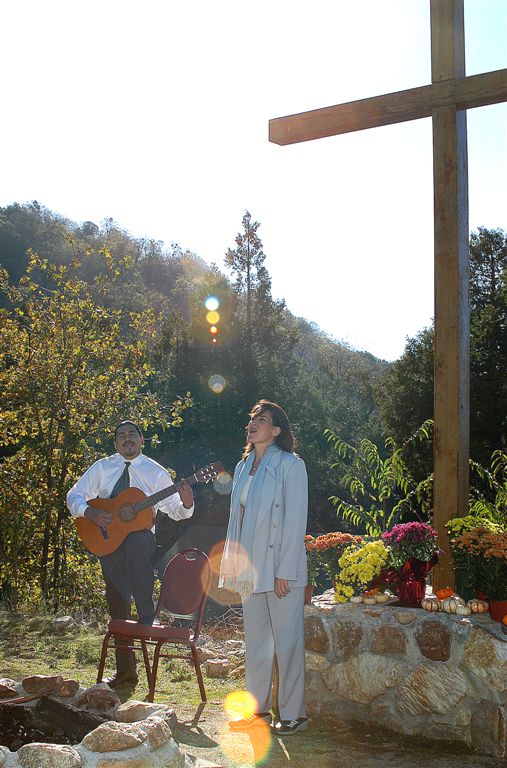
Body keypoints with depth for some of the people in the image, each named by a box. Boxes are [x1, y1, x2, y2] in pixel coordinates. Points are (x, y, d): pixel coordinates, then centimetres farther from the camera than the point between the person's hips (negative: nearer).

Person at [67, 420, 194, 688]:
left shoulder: (155, 472, 5)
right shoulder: (102, 468, 8)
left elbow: (174, 509, 4)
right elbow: (74, 495, 4)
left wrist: (186, 503, -19)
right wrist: (90, 512, -15)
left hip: (140, 533, -2)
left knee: (137, 544, -39)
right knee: (116, 601, 3)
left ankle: (147, 618, -34)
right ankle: (125, 671, 14)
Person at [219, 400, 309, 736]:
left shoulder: (290, 465, -8)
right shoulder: (244, 467, 14)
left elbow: (295, 520, -12)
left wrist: (285, 571, -16)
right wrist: (232, 564, 11)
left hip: (280, 568, -7)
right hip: (250, 568, 7)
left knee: (287, 641, -2)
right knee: (256, 640, 13)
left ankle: (294, 714, 6)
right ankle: (259, 709, 22)